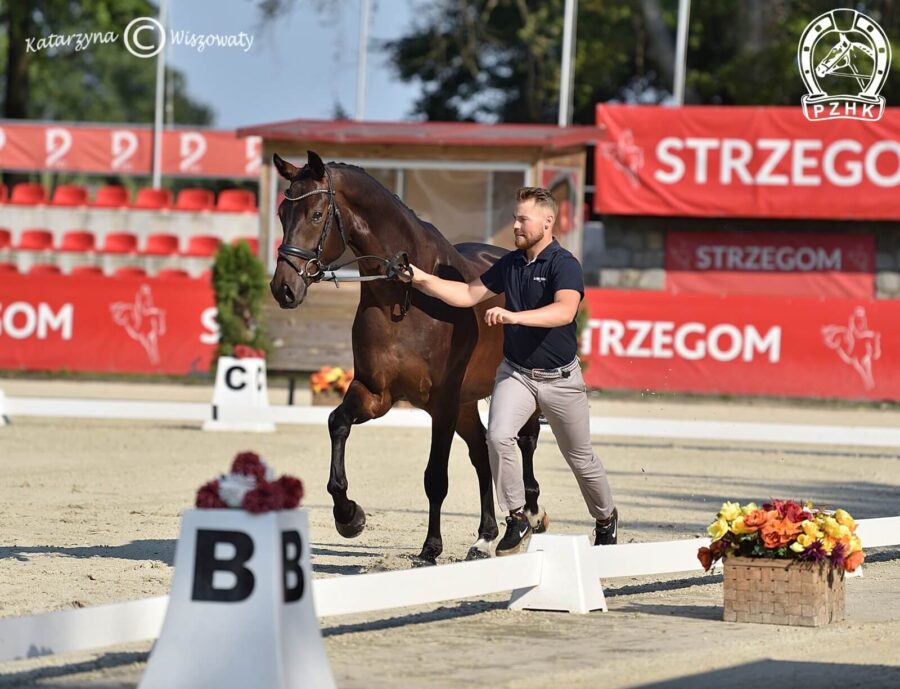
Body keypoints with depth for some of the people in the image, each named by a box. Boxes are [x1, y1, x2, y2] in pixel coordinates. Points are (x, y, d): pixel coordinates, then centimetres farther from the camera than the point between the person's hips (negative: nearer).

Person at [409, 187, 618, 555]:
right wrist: (422, 279, -5)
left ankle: (606, 519, 35)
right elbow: (468, 294, 8)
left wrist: (514, 316, -47)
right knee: (498, 436, -21)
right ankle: (517, 519, -9)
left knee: (580, 457, 10)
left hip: (560, 377, -4)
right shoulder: (510, 264, 2)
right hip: (515, 371, 4)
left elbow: (565, 311, -35)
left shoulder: (564, 265, -17)